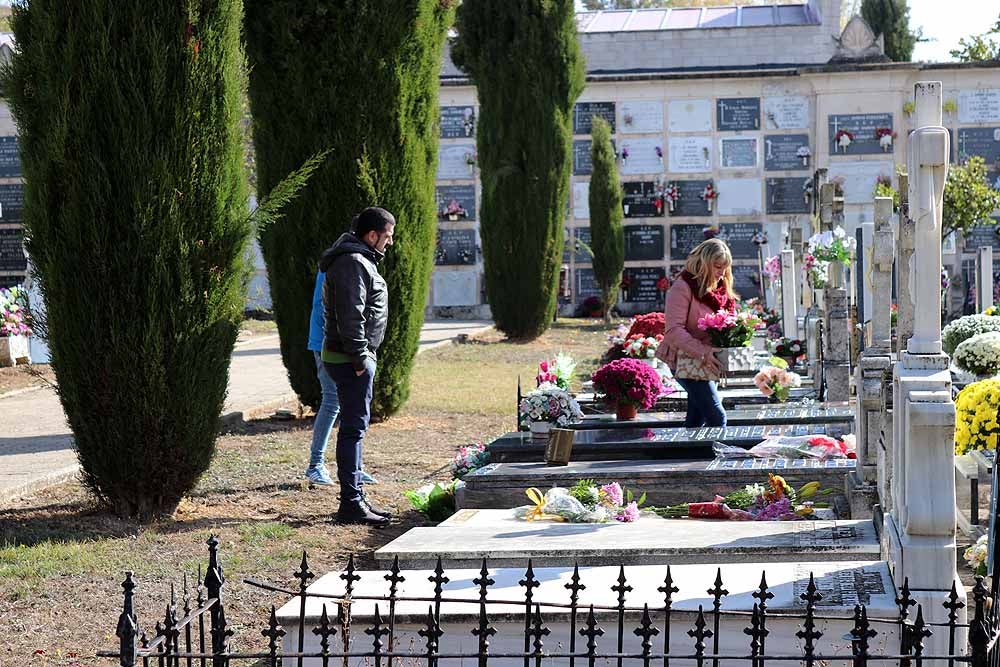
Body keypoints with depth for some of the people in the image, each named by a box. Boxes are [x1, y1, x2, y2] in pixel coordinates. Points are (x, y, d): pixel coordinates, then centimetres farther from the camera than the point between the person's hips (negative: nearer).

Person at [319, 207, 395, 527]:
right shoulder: (353, 263, -16)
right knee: (353, 427, -9)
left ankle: (356, 497, 22)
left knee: (355, 425, 15)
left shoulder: (358, 260, 19)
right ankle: (351, 504, -7)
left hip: (356, 356, 11)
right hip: (351, 358, -11)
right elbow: (350, 316, -23)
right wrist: (360, 358, -22)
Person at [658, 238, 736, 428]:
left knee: (696, 421, 11)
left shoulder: (722, 289, 12)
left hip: (705, 362, 8)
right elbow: (673, 330, -22)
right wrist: (702, 352, -32)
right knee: (717, 416, -14)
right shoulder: (682, 287, -14)